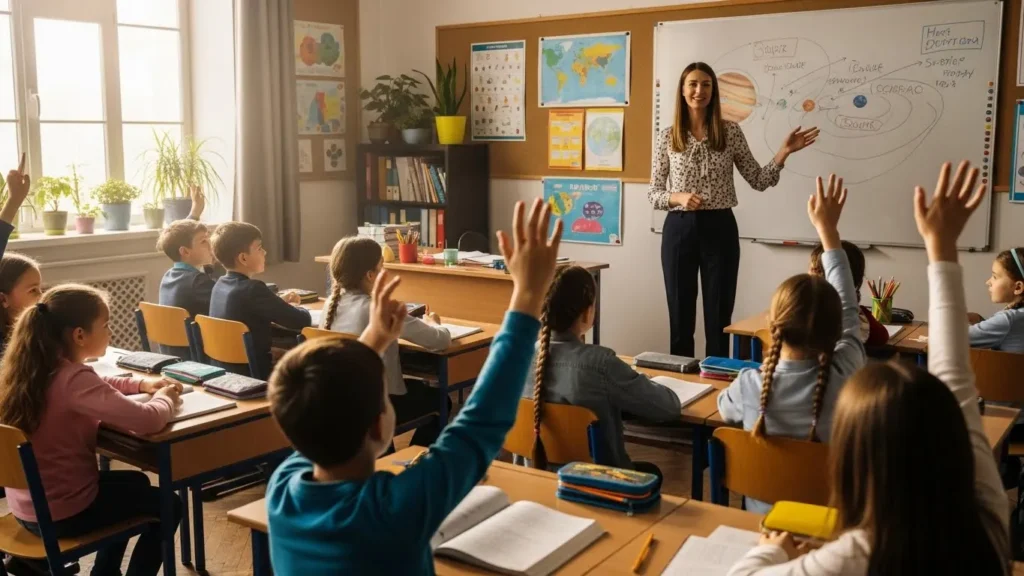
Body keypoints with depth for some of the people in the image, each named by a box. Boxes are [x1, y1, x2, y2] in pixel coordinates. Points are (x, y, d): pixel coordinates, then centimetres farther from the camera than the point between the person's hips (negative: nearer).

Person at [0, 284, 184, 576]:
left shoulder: (31, 367, -1)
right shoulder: (73, 379, -29)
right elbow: (148, 421, -33)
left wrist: (143, 384, 6)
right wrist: (164, 398, -11)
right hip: (61, 514, -8)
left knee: (135, 482, 30)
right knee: (168, 506, 13)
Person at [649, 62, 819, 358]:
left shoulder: (730, 131, 2)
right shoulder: (667, 136, 2)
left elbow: (758, 181, 4)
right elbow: (653, 193, 3)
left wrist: (784, 152, -9)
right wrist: (678, 197, -16)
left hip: (720, 229, 0)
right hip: (679, 229, 0)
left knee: (719, 319, 4)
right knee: (680, 317, 7)